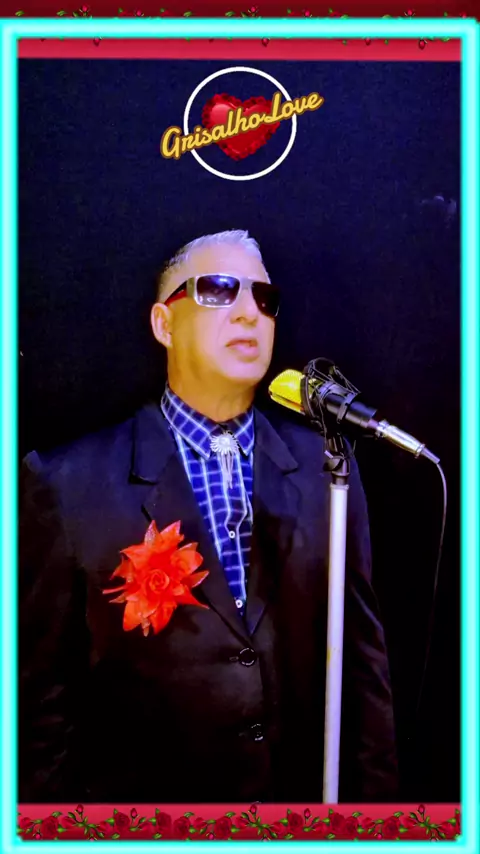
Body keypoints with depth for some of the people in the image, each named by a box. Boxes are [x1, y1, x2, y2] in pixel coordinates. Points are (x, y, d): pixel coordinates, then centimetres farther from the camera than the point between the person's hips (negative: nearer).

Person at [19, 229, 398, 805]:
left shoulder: (325, 466, -5)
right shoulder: (70, 482, -14)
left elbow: (362, 650, 0)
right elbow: (44, 691, -9)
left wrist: (374, 793, 2)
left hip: (309, 797, 3)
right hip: (149, 797, -2)